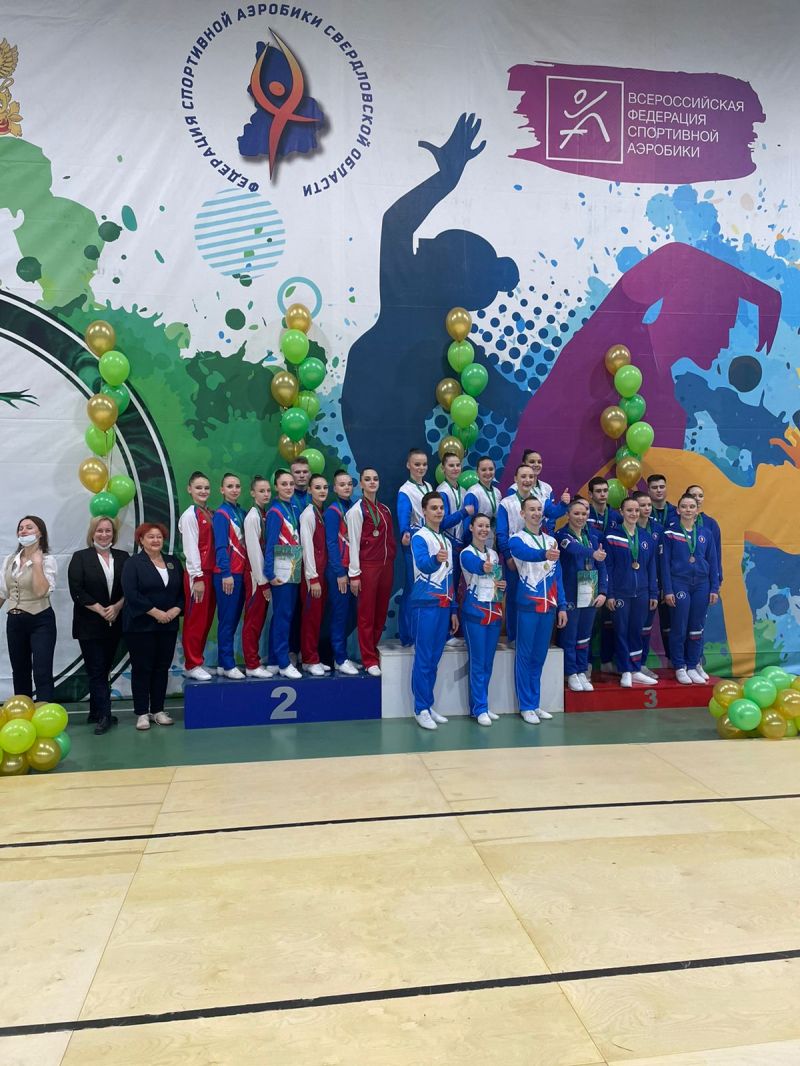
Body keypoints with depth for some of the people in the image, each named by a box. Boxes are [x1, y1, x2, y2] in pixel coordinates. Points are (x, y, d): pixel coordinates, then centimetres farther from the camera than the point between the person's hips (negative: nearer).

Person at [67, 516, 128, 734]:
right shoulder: (80, 557, -2)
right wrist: (101, 610, -13)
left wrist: (117, 607, -12)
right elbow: (77, 591, -9)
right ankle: (104, 715, -2)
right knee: (97, 671, -4)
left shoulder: (123, 557, 7)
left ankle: (96, 712, 22)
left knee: (103, 669, 11)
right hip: (89, 624, -3)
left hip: (114, 624, 3)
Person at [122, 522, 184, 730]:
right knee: (141, 668, 1)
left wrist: (176, 609, -8)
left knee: (162, 668, 9)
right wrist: (156, 612, -18)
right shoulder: (133, 564, -4)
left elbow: (183, 591, 11)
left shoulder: (174, 563, 11)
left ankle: (158, 710, 19)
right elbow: (131, 594, -15)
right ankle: (142, 713, 9)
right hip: (140, 626, -4)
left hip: (168, 625, 5)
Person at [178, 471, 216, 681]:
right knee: (195, 621, -1)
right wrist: (198, 577, -15)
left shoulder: (211, 514, 12)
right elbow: (191, 548, -12)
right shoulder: (190, 515, -8)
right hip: (197, 574, -7)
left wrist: (209, 575, 6)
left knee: (207, 620, 12)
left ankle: (198, 661, 22)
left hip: (211, 572, 7)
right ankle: (192, 665, 9)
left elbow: (213, 546, 11)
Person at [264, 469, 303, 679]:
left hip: (294, 570, 8)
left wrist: (298, 568, 7)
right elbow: (269, 544, -12)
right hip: (282, 570, -8)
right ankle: (283, 663, -1)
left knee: (285, 614, 11)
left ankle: (275, 659, 20)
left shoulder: (293, 509, 12)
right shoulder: (275, 512, -9)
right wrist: (270, 574, -16)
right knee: (282, 615, -5)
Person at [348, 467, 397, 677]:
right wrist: (354, 574, -11)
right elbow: (353, 543, -9)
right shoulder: (357, 510, -6)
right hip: (367, 566, -6)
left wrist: (391, 562, 9)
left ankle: (376, 652, 23)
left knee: (381, 612, 10)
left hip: (386, 565, 6)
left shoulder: (385, 510, 12)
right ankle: (369, 660, 8)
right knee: (366, 614, 0)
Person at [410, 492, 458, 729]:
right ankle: (421, 709, 3)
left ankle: (428, 706, 20)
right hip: (425, 605, -7)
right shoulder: (419, 537, -7)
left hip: (444, 606, 7)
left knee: (435, 659, 11)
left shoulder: (446, 541, 16)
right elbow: (423, 565, -26)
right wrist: (435, 559, -48)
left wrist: (453, 610, 17)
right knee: (423, 659, -4)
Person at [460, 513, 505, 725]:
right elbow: (475, 567, -30)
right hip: (475, 610, -6)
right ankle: (479, 709, 1)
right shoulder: (466, 553, -7)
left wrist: (504, 585, -1)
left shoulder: (494, 554, 13)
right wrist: (483, 567, -54)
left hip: (495, 610, 6)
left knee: (488, 662, 10)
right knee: (478, 662, -5)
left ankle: (481, 705, 19)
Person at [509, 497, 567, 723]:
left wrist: (562, 606, 9)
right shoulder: (517, 540, -3)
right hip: (528, 605, -5)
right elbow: (527, 553, -28)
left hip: (549, 606, 5)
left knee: (540, 656, 11)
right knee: (525, 656, -1)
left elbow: (557, 576, 15)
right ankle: (526, 706, 6)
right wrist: (544, 554, -49)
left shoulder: (551, 541, 14)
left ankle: (535, 703, 21)